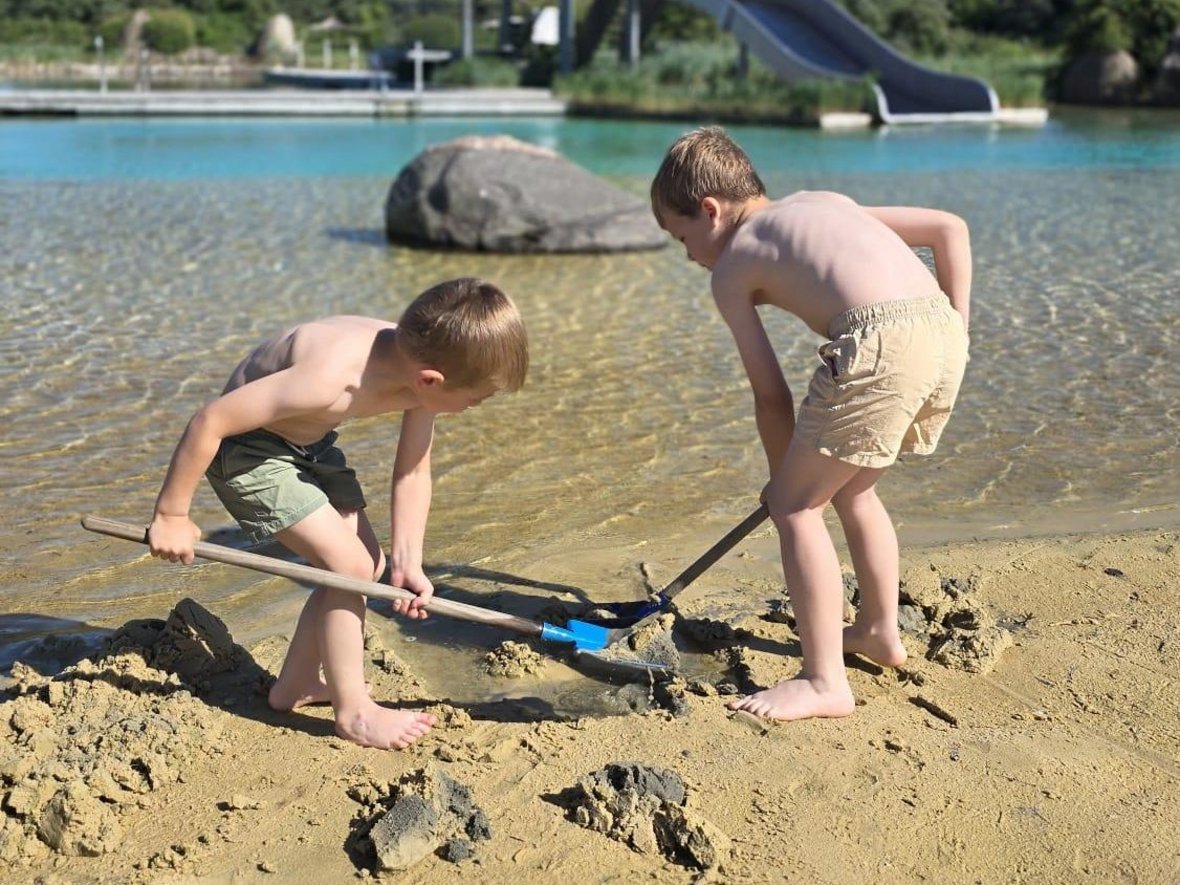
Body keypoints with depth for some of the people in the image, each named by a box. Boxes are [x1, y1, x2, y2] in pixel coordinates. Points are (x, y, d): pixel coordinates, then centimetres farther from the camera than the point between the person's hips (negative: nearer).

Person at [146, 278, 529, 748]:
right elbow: (210, 421, -33)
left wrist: (405, 563, -13)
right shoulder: (333, 376, -40)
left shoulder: (420, 364, -17)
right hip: (247, 448, -8)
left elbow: (412, 473, -6)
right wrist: (171, 516, -23)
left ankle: (296, 684, 26)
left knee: (370, 564, 11)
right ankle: (353, 711, 1)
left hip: (311, 444, 8)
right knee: (349, 565, -14)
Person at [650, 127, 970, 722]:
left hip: (879, 344, -8)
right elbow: (951, 228, 24)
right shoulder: (827, 201, 31)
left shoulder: (730, 268, 13)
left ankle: (825, 683, 6)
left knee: (795, 503, 5)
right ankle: (880, 632, 42)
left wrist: (784, 477, 25)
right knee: (852, 489, 27)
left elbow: (771, 394, 12)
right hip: (943, 331, 8)